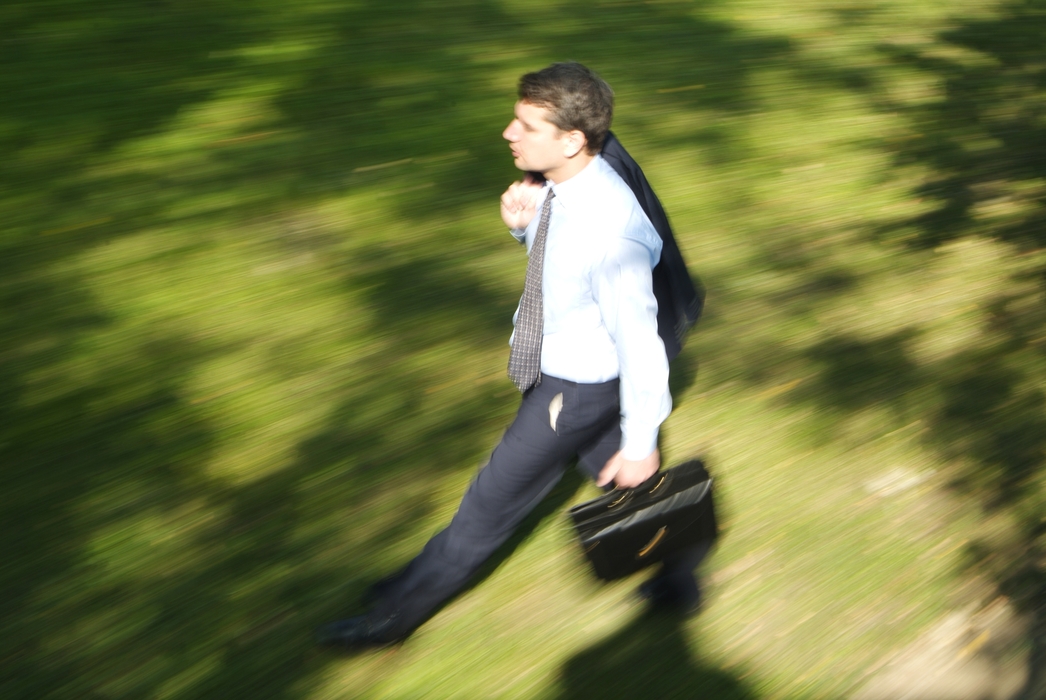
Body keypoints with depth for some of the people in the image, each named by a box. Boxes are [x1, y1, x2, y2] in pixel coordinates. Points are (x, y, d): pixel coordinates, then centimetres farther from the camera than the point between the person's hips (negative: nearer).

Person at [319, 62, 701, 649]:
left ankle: (400, 612, 30)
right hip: (556, 365, 8)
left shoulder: (609, 228, -34)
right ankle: (681, 573, 51)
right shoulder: (559, 184, -9)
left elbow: (638, 340, -26)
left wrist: (641, 441, -16)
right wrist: (524, 222, -12)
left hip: (577, 389, -8)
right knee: (630, 488, 26)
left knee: (494, 502, 9)